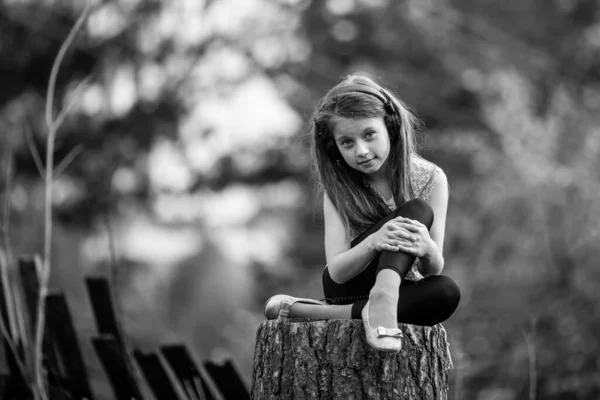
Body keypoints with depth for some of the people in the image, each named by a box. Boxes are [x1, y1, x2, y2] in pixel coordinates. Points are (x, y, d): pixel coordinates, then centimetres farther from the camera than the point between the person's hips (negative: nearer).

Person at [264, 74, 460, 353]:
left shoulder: (431, 179, -7)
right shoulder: (338, 186, -6)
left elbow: (434, 270, -10)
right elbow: (337, 271, -17)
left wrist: (427, 249, -36)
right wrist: (373, 243, -38)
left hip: (404, 291, 2)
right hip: (348, 287, -2)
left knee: (447, 293, -36)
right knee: (418, 210, -25)